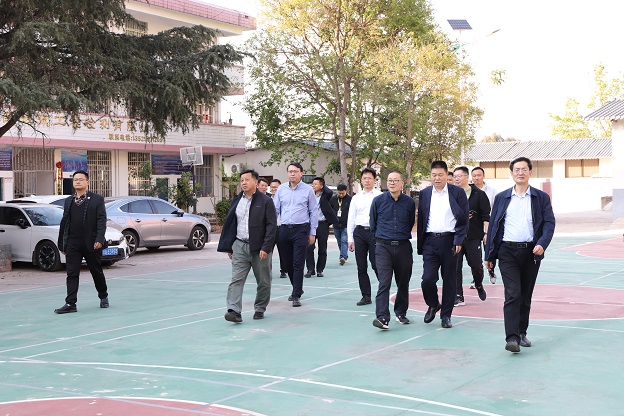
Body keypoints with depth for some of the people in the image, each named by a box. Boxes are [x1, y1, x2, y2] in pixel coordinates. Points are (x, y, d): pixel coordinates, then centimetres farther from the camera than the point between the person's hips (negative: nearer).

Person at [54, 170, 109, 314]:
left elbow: (101, 220, -7)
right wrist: (61, 244, 13)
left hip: (91, 243, -3)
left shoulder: (97, 199, 0)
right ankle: (70, 304, -2)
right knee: (72, 274, -2)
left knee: (97, 272, 11)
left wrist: (99, 239, -19)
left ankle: (103, 297, 31)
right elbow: (64, 222, 15)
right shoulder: (69, 201, 13)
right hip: (73, 243, 3)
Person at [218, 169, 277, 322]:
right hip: (240, 245, 3)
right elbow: (229, 225, 15)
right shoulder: (237, 201, 10)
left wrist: (266, 248, -17)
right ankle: (234, 311, -14)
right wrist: (228, 247, 11)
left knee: (263, 281, 8)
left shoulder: (265, 201, -6)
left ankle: (260, 309, 24)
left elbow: (272, 226, -10)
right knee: (236, 279, -8)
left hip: (259, 247, -3)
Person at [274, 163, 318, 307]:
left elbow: (314, 212, 5)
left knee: (298, 264, -8)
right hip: (284, 230, 4)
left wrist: (312, 232, 2)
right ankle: (297, 289, 29)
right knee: (288, 264, 11)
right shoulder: (281, 189, 8)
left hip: (301, 230, -3)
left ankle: (296, 296, -5)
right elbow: (275, 209, 12)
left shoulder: (308, 190, 1)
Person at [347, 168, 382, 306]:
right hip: (359, 232, 4)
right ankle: (366, 296, 14)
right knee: (361, 267, 6)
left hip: (375, 232, -4)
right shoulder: (356, 198, 12)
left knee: (376, 265, -4)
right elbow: (350, 219, 13)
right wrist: (350, 239, 8)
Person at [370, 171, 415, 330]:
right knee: (384, 283, -13)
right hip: (383, 246, -2)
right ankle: (382, 318, -19)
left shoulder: (409, 202, 3)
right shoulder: (378, 201, 1)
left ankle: (401, 313, 28)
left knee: (403, 283, 11)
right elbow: (373, 224, 13)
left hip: (403, 246, 2)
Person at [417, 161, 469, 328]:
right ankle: (433, 305, 20)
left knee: (449, 280, 5)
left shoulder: (457, 192, 1)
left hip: (449, 241, -1)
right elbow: (421, 220, 11)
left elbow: (464, 219, -1)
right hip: (430, 241, 2)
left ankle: (446, 315, 17)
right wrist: (420, 245, 7)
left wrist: (458, 241, -9)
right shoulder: (424, 194, 9)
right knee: (428, 278, -8)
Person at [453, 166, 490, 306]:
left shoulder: (479, 194, 2)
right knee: (455, 267, -2)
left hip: (474, 237, -2)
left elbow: (486, 215, 1)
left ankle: (479, 286, 31)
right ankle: (458, 297, 4)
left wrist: (486, 233, -5)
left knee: (476, 265, 1)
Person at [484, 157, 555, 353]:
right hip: (507, 252, -1)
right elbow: (493, 225, 9)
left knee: (526, 296, 10)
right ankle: (512, 338, -17)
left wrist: (542, 243, -18)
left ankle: (521, 333, 24)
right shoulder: (501, 197, 8)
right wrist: (489, 255, 7)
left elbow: (549, 223, 1)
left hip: (531, 252, 1)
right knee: (512, 294, -13)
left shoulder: (541, 197, 7)